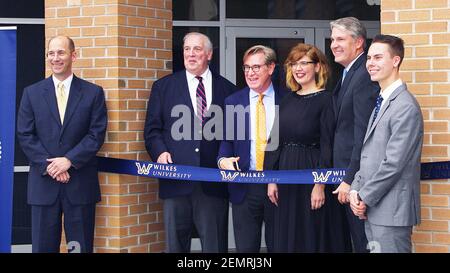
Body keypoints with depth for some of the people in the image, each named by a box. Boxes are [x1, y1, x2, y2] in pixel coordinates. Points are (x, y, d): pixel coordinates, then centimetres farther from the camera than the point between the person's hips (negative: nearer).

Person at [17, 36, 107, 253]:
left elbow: (97, 134, -3)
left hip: (80, 183, -1)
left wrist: (69, 160, -13)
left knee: (81, 246, 3)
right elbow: (25, 135, 2)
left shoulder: (93, 92, 4)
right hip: (44, 182, 1)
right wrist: (49, 165, -10)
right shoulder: (32, 93, 7)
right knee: (43, 246, 4)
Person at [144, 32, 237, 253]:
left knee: (215, 244, 4)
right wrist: (160, 152, -9)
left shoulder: (227, 89, 9)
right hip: (177, 178, 0)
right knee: (175, 243, 6)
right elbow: (152, 129, 7)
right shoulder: (163, 86, 9)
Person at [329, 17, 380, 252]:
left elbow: (363, 134, -21)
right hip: (348, 174, 10)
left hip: (358, 174, -10)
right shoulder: (349, 74, 16)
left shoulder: (364, 76, -17)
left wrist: (350, 180, -20)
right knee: (358, 242, 14)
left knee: (364, 243, -4)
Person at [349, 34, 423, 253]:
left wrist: (365, 198, -11)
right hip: (372, 210, 9)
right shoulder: (381, 102, 17)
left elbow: (394, 163, -19)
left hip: (392, 211, -9)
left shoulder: (406, 107, -14)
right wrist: (355, 190, 4)